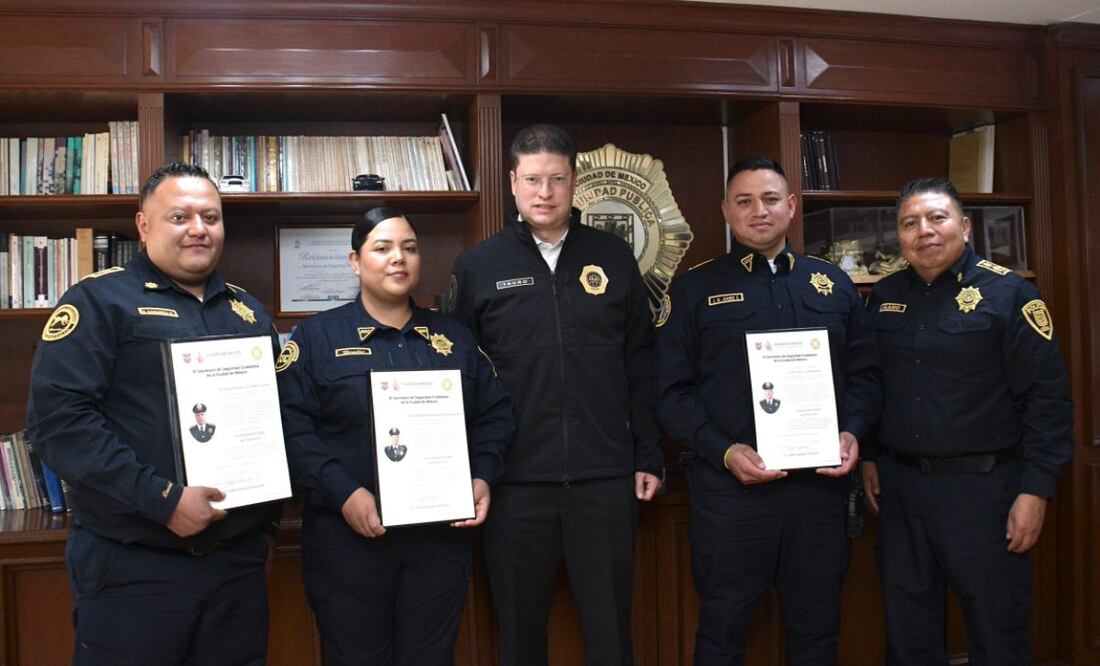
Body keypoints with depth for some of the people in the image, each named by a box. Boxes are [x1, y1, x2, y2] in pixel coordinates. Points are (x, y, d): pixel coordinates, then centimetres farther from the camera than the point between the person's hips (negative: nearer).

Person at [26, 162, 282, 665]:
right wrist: (161, 499, -20)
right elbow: (58, 417, -16)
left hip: (238, 560, 5)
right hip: (134, 565, -5)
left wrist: (268, 514, 9)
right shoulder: (99, 301, -5)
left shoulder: (248, 313, 13)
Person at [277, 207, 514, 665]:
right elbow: (291, 427, -9)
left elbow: (495, 414, 12)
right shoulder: (316, 336, 0)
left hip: (442, 535, 3)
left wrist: (483, 477, -4)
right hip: (349, 538, -3)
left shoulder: (455, 338, 12)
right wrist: (343, 492, -19)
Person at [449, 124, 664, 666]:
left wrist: (648, 457, 4)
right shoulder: (478, 266, 2)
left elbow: (640, 366, 7)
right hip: (515, 480, 0)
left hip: (606, 477, 1)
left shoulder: (613, 258, 6)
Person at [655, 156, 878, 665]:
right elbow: (673, 391, -3)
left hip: (821, 484, 3)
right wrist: (724, 452, -15)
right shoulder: (694, 289, 2)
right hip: (730, 487, -2)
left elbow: (862, 372, 13)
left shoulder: (833, 284, 11)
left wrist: (852, 432, -5)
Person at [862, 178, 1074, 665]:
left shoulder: (1007, 293, -8)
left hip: (981, 484, -4)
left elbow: (1047, 397, -11)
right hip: (898, 484, 5)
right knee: (906, 627, 16)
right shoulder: (885, 296, 7)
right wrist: (868, 458, 12)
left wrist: (1035, 490, -14)